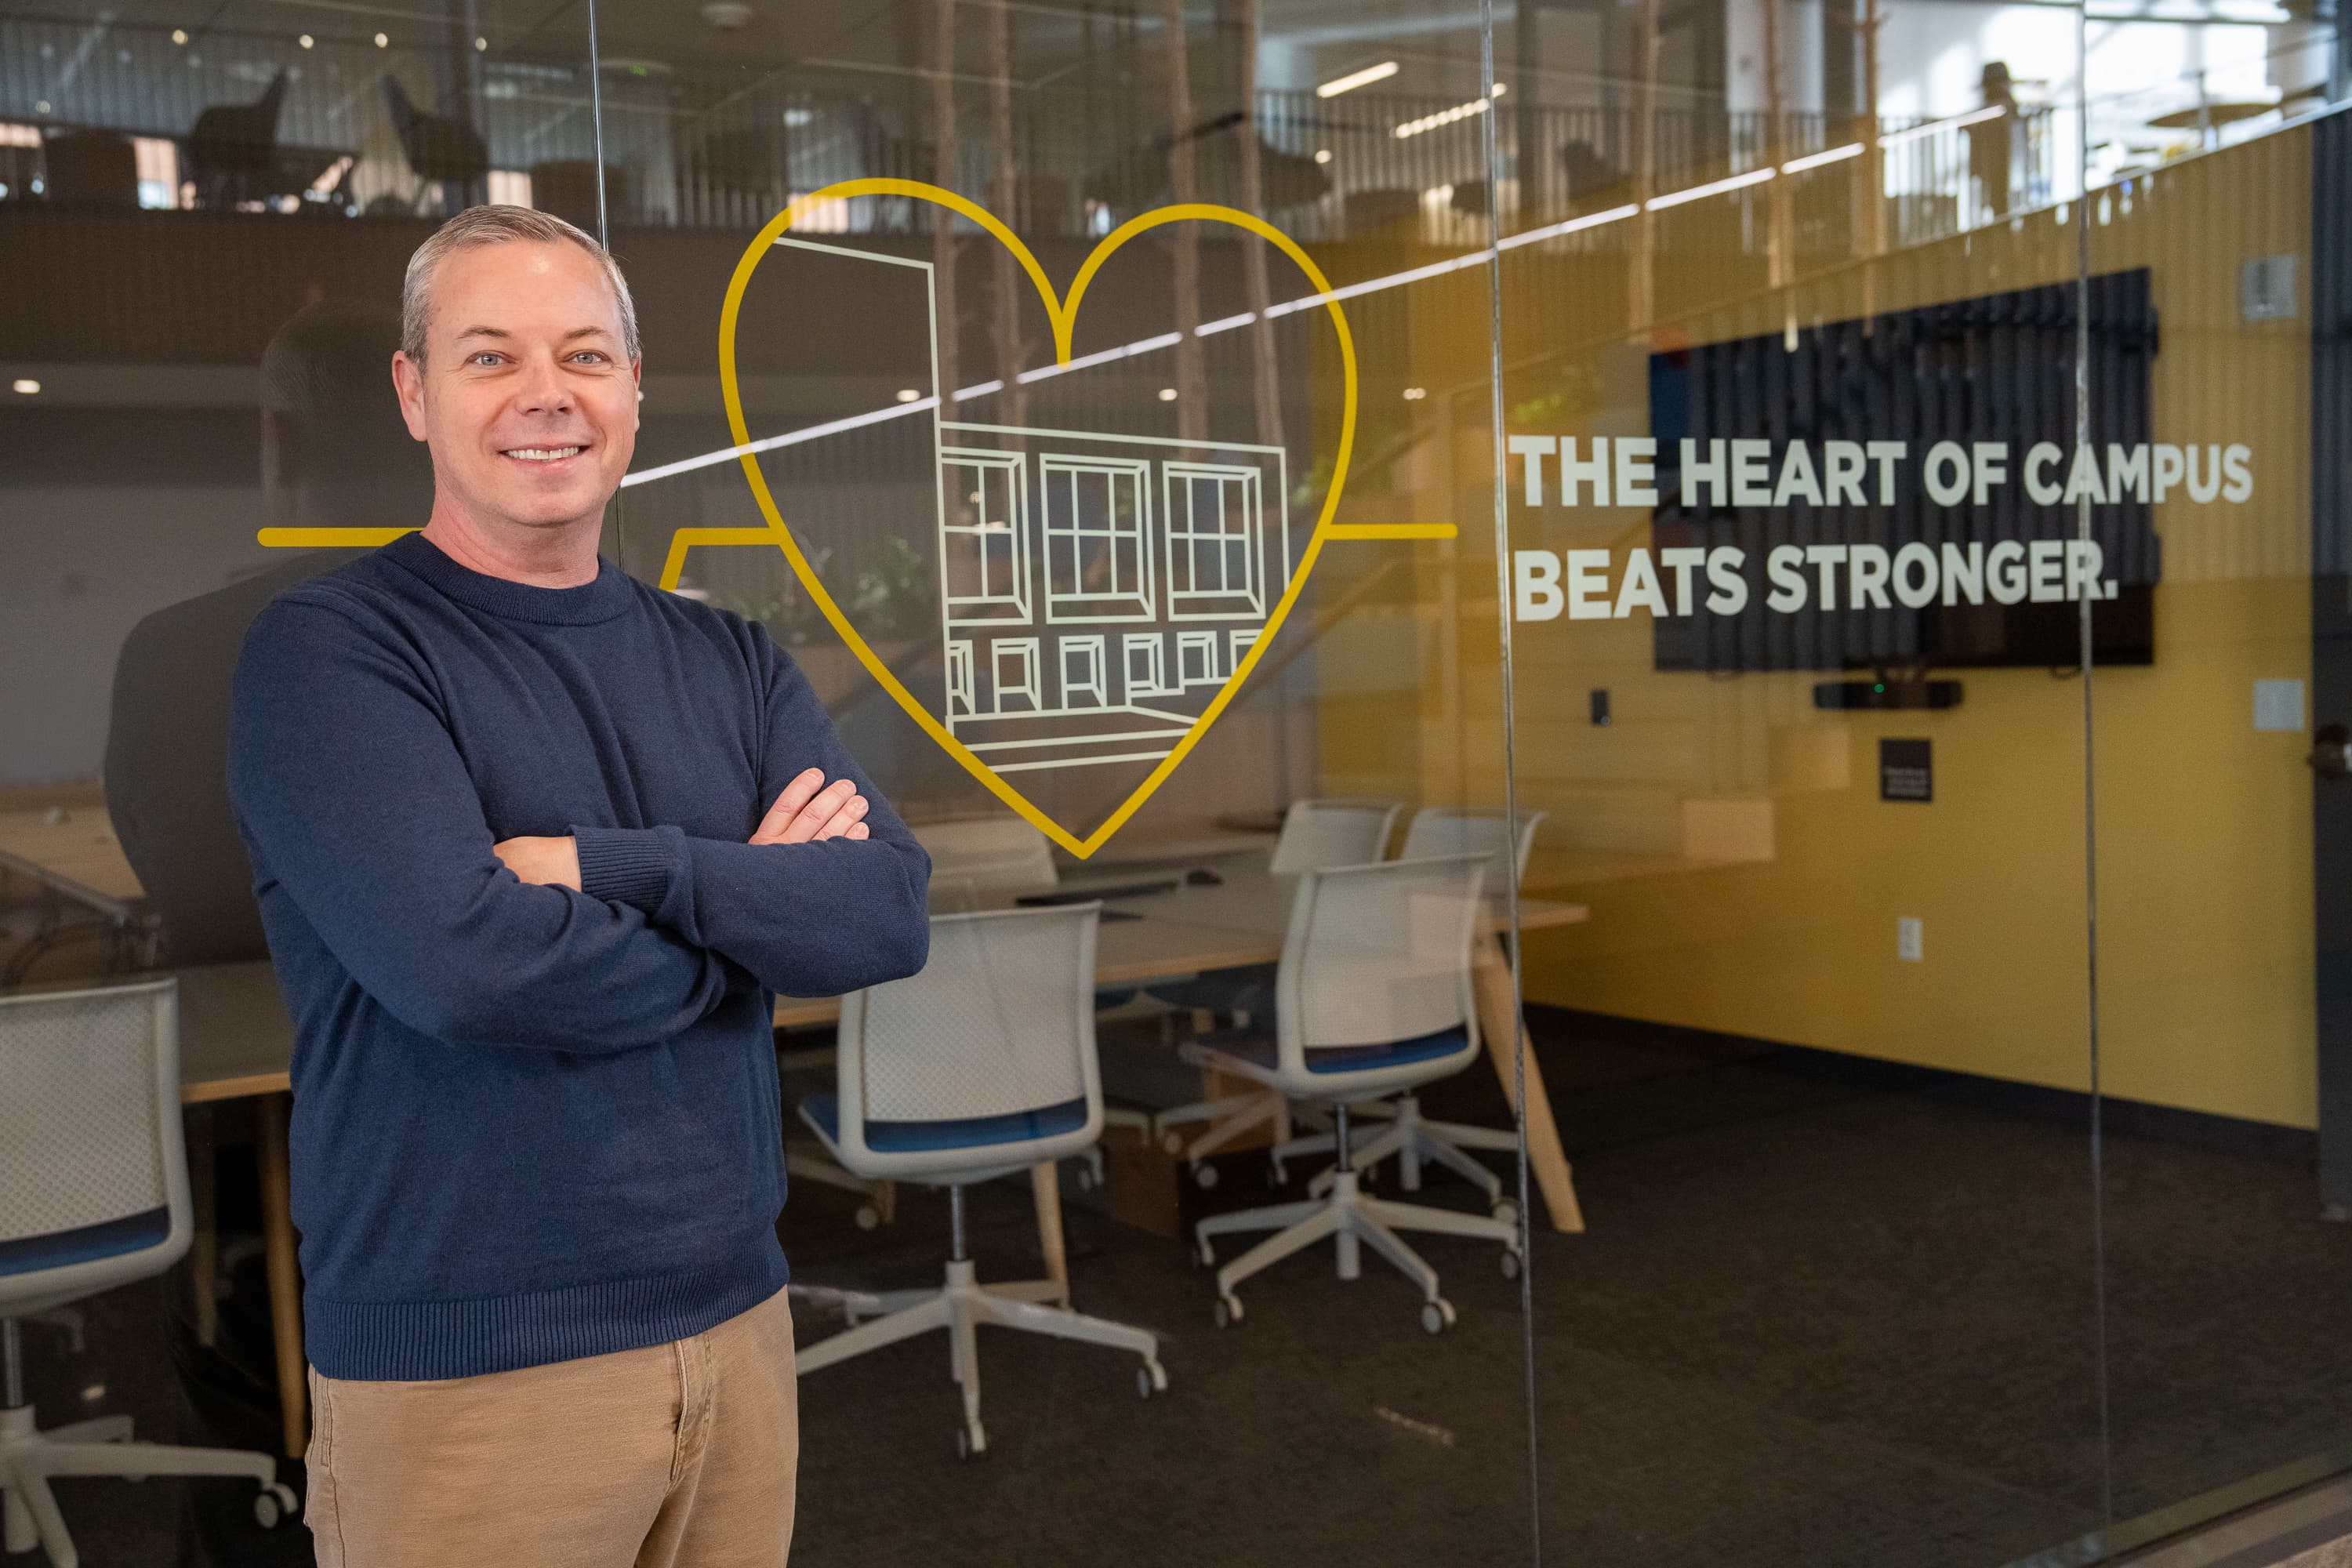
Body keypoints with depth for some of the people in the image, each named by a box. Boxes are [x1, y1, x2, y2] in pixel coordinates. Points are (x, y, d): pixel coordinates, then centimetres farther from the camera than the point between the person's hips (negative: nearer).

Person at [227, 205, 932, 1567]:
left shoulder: (727, 662, 7)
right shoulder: (328, 651, -9)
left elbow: (892, 913, -6)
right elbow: (463, 962, -24)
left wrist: (612, 865, -19)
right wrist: (746, 910, -9)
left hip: (739, 1325, 5)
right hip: (466, 1371, -5)